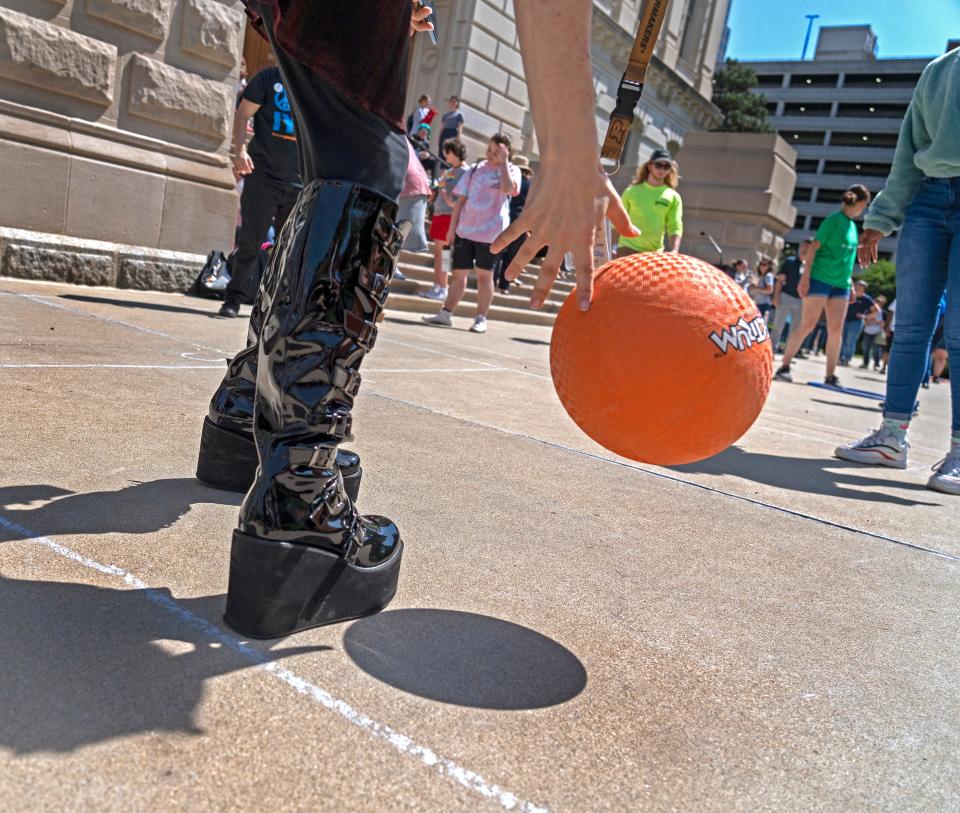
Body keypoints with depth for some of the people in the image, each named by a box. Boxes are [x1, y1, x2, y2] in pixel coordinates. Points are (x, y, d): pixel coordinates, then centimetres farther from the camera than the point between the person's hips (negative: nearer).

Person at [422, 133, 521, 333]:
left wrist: (503, 161, -17)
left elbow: (507, 188, -22)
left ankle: (481, 318, 9)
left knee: (484, 274, 3)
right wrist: (452, 228, 5)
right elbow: (461, 200, 9)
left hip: (490, 232, -3)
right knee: (459, 272, 5)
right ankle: (445, 314, 9)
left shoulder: (512, 170, 2)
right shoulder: (475, 169, 10)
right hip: (465, 230, 3)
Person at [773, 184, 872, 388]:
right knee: (807, 325, -9)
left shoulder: (852, 225, 15)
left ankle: (830, 376, 5)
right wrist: (806, 276, -18)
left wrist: (851, 284, 21)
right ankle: (784, 367, -1)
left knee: (836, 330, 2)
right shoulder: (834, 219, -7)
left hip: (840, 284, 7)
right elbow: (814, 246, -12)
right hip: (820, 279, -7)